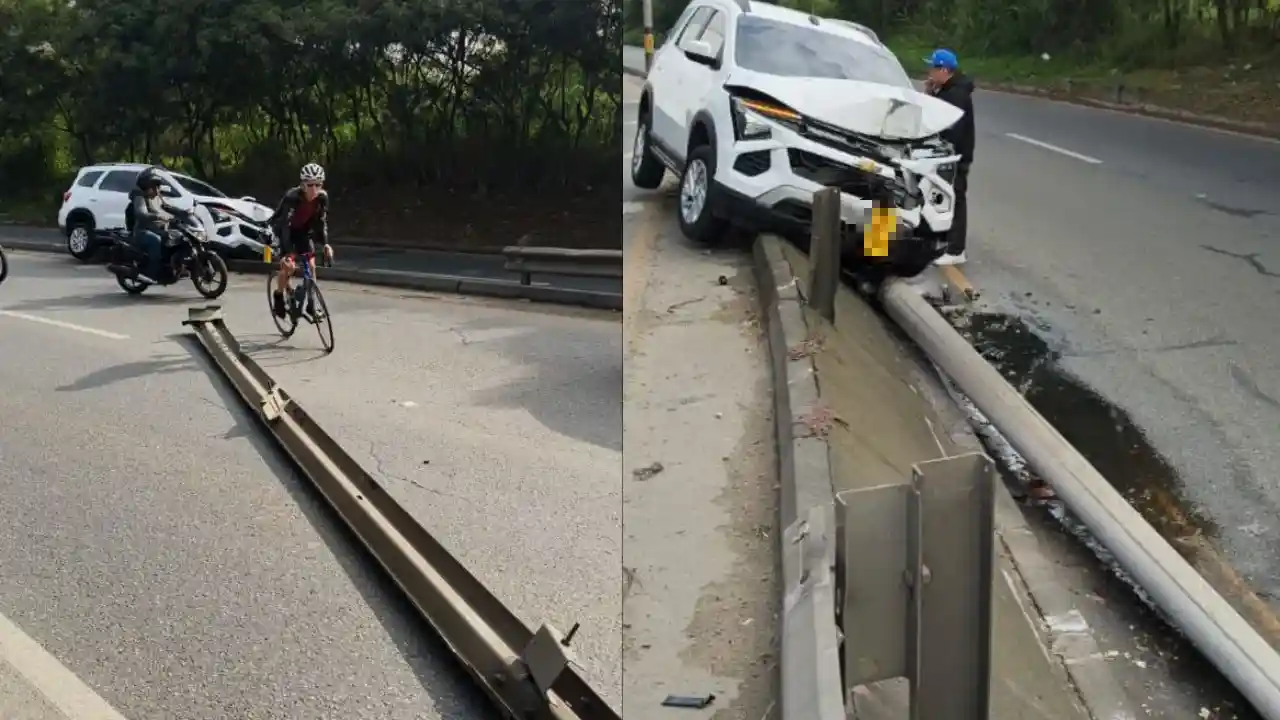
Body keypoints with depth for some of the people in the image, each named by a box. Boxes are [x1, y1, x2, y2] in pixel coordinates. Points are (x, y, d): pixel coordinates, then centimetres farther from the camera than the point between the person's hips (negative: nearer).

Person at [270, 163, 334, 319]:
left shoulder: (322, 197, -24)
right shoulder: (292, 197, -37)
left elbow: (322, 221, -15)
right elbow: (285, 225, -41)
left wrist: (326, 244, -30)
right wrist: (287, 253, -50)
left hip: (303, 229, 4)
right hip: (283, 227, -4)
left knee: (311, 264, -5)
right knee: (288, 264, -18)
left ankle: (311, 304, 7)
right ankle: (278, 296, 5)